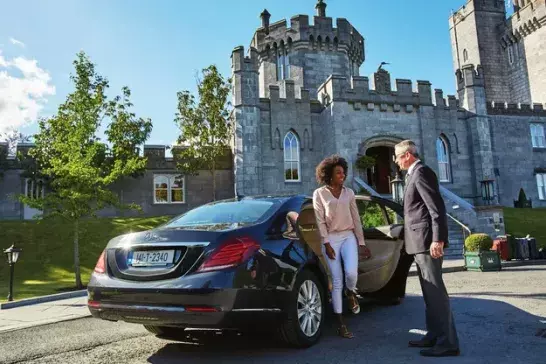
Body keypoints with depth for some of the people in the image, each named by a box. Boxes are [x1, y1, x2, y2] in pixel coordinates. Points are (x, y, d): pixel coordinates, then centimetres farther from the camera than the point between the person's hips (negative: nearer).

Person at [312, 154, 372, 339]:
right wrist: (326, 244, -11)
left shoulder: (349, 192, 8)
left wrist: (362, 242, 7)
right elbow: (320, 221, -4)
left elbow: (356, 219, 10)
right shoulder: (319, 193, -1)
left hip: (348, 236, 2)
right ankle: (341, 324, 9)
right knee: (336, 282, -2)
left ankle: (351, 293, 18)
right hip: (331, 239, -2)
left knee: (351, 272, -20)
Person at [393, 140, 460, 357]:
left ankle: (448, 342, -2)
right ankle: (434, 336, 21)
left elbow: (437, 207, -19)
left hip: (427, 241, -11)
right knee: (429, 292, 13)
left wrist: (438, 239, -24)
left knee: (436, 291, -7)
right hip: (420, 242, 11)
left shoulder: (421, 172, -11)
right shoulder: (415, 174, 19)